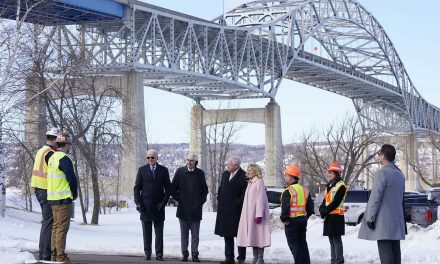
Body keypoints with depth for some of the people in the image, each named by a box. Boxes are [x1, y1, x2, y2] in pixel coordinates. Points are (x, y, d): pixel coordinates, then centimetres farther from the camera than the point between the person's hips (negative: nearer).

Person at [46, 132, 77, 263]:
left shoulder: (52, 158, 14)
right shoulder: (64, 159, -15)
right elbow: (72, 178, -17)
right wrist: (74, 193, -1)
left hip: (52, 198, 9)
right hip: (63, 198, -9)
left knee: (56, 227, 14)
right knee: (62, 228, -7)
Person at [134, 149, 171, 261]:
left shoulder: (163, 170, 6)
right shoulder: (142, 170, 6)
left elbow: (168, 188, 6)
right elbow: (137, 188, 6)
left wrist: (164, 202, -6)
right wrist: (138, 202, -5)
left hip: (158, 206, 0)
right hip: (145, 206, 0)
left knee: (159, 232, 0)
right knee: (146, 233, 4)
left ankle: (159, 255, 2)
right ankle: (147, 254, 10)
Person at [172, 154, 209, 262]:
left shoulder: (200, 173, 4)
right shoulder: (180, 172, 3)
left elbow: (205, 189, 13)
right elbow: (173, 187, 9)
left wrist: (201, 200, 4)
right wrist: (177, 198, 1)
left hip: (196, 208, 0)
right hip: (183, 208, 0)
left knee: (195, 233, 2)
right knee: (184, 233, 5)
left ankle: (195, 255, 6)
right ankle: (185, 254, 11)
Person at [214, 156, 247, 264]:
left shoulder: (244, 176, -11)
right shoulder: (225, 174, 13)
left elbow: (245, 193, -14)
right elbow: (221, 188, 21)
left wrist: (237, 203, -15)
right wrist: (219, 200, 10)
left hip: (236, 210, -7)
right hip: (224, 210, 7)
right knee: (227, 234, 10)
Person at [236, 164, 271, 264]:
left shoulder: (259, 182, -8)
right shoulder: (250, 183, 17)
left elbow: (260, 199, -15)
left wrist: (259, 215, -20)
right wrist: (246, 214, 15)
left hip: (256, 213, -8)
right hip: (249, 214, 8)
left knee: (258, 234, -7)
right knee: (252, 235, 7)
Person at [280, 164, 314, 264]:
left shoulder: (288, 191, -16)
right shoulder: (305, 190, 10)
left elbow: (285, 208, -22)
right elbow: (310, 207, 13)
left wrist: (284, 219, -7)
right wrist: (305, 217, 17)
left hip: (291, 222, -8)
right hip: (303, 220, 8)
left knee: (294, 246, -3)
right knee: (303, 245, 17)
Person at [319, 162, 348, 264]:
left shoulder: (341, 186, -10)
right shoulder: (329, 186, 19)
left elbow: (336, 202, -17)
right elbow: (325, 199, 16)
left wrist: (325, 211, -16)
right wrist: (322, 209, -1)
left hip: (336, 216, -9)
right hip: (329, 215, 9)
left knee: (336, 239, -9)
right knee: (331, 239, 11)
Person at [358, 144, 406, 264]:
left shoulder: (381, 173, -13)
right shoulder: (400, 174, 13)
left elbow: (375, 198, -15)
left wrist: (370, 218, -11)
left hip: (383, 222, -8)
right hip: (397, 221, 8)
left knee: (386, 254, -8)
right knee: (395, 252, 10)